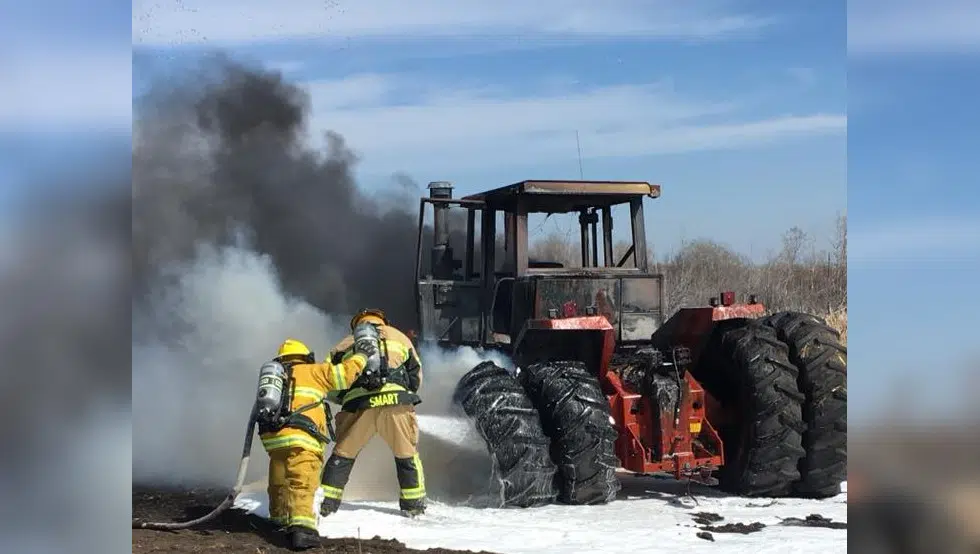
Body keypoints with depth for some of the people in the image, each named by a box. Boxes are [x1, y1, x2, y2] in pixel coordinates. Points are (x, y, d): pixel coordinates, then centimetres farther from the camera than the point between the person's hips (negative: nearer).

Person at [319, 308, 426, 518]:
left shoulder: (347, 342, 25)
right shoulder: (398, 337, 25)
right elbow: (416, 377, 23)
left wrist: (345, 398, 29)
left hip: (358, 404, 1)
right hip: (396, 401, -1)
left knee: (342, 454, 12)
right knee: (407, 454, 14)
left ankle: (325, 503, 10)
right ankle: (413, 504, 16)